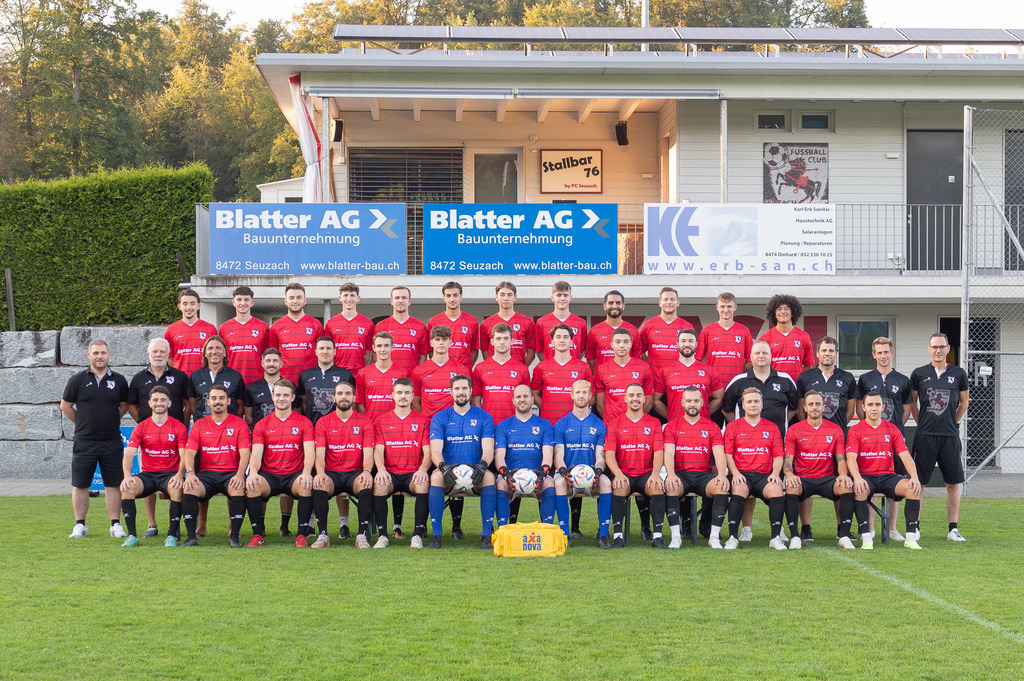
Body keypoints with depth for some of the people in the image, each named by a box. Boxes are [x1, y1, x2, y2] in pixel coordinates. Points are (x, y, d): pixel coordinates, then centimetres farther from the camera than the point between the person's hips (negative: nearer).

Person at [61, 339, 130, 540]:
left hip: (112, 441, 1)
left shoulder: (118, 380, 5)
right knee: (80, 484, 2)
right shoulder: (78, 380, 1)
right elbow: (65, 406, 9)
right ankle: (80, 525, 12)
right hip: (84, 441, -1)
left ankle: (115, 524, 9)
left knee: (113, 484, 2)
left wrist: (111, 422, 9)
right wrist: (83, 423, 9)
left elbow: (124, 406, 17)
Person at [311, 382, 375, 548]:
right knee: (319, 484, -34)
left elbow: (368, 453, -1)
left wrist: (367, 471, -23)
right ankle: (323, 535, -26)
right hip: (332, 473, 0)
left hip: (355, 472, 0)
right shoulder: (323, 423, 9)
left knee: (366, 484, -35)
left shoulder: (365, 422, 8)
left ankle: (362, 534, -28)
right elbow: (320, 453, -1)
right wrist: (320, 472, -23)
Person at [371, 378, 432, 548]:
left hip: (413, 473, 0)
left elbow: (427, 451, 3)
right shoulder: (381, 421, 13)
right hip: (390, 473, 0)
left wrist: (423, 469, -18)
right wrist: (381, 469, -19)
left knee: (423, 483, -35)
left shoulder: (423, 420, 12)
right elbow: (378, 450, 3)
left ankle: (418, 534, -27)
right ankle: (382, 535, -24)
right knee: (379, 484, -34)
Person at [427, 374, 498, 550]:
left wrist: (482, 465, -26)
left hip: (475, 471, 0)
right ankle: (436, 535, -28)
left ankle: (486, 535, -28)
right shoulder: (440, 418, 8)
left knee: (489, 476, -33)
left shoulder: (484, 417, 9)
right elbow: (435, 451, -4)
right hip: (449, 470, 0)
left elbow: (488, 450, -1)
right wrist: (443, 466, -27)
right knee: (436, 476, -34)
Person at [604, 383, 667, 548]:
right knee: (619, 486, -34)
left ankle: (657, 535, -27)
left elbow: (659, 452, 3)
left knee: (657, 486, -31)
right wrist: (618, 474, -19)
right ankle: (617, 535, -29)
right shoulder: (615, 424, 9)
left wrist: (655, 473, -16)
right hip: (623, 473, -1)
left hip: (646, 473, 1)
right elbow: (609, 454, 0)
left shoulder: (654, 423, 12)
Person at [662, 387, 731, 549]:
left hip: (704, 474, 1)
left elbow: (719, 453, 1)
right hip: (680, 474, -1)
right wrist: (671, 474, -23)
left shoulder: (712, 427, 13)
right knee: (671, 486, -35)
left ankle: (714, 536, -26)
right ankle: (676, 536, -31)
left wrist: (722, 474, -20)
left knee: (722, 486, -30)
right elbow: (669, 452, -3)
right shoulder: (672, 426, 11)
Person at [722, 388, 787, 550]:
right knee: (739, 489, -35)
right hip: (741, 474, -1)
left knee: (776, 489, -31)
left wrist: (775, 472, -6)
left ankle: (776, 537, -28)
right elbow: (728, 454, 7)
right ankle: (732, 537, -36)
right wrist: (735, 473, -11)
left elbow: (778, 456, 13)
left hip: (764, 475, 1)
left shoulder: (772, 428, 17)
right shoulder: (732, 427, 13)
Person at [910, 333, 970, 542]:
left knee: (953, 483, 3)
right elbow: (911, 403, 14)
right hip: (925, 436, -1)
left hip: (950, 436, 1)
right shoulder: (919, 374, 4)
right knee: (917, 482, -2)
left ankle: (953, 529, 9)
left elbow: (964, 402, 17)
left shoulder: (958, 374, 6)